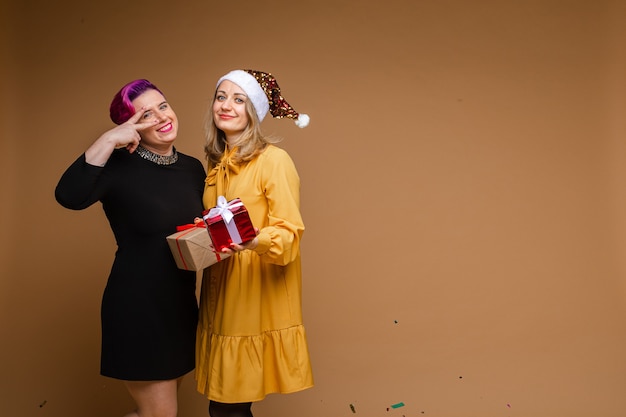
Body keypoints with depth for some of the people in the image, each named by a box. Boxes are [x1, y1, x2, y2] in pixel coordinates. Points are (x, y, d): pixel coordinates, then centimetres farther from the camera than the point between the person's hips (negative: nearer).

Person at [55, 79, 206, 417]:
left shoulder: (192, 168, 5)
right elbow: (69, 196, -33)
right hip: (136, 306, -7)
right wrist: (108, 140, -31)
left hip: (181, 304, 7)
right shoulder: (121, 166, -14)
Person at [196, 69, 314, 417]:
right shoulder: (215, 163, 11)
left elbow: (290, 234, -15)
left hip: (259, 302, -6)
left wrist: (256, 240, -33)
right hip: (220, 299, 6)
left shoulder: (274, 160, -10)